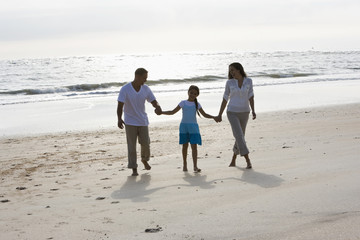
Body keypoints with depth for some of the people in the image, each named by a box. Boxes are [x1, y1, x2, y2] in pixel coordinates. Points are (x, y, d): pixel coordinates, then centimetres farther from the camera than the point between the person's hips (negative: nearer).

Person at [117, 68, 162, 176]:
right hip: (130, 122, -3)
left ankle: (145, 160, 32)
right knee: (131, 146, -2)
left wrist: (157, 107, -24)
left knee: (145, 143, 2)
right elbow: (120, 105, -17)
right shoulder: (125, 89, -13)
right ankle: (134, 169, 6)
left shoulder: (146, 89, -1)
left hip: (143, 121, 3)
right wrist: (119, 119, -33)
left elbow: (154, 102, 1)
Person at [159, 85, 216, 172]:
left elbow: (204, 114, 12)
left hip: (193, 127, 0)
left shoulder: (197, 104, 7)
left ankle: (195, 166, -14)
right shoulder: (183, 103, 5)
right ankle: (184, 164, 20)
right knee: (185, 146, 6)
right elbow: (172, 112, 8)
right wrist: (161, 112, -2)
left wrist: (213, 117, -2)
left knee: (194, 146, -8)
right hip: (184, 126, 0)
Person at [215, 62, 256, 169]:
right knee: (239, 136, -15)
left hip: (244, 112, 2)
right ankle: (248, 161, -14)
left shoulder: (248, 81, -1)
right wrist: (219, 115, 4)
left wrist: (253, 111, -17)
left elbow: (251, 97, -3)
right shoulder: (229, 82, -3)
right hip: (232, 113, -2)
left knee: (240, 137, 10)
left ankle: (233, 160, 29)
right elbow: (225, 99, 2)